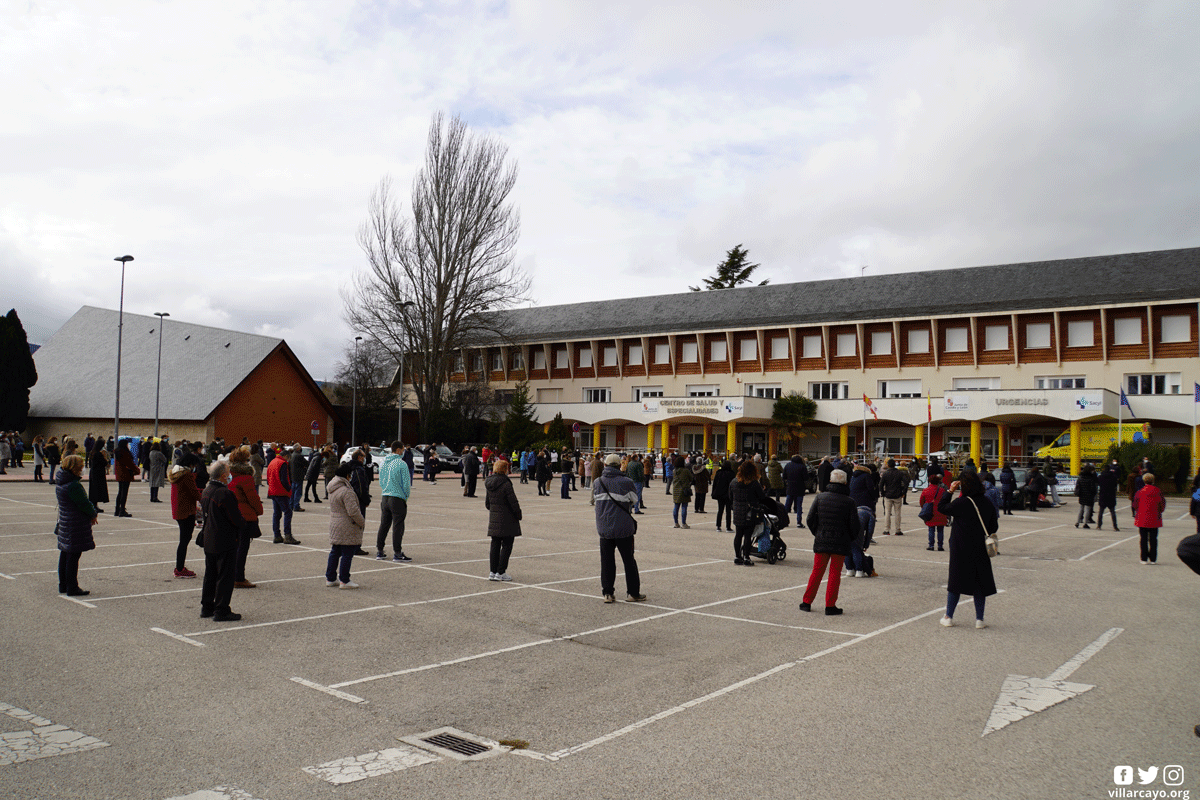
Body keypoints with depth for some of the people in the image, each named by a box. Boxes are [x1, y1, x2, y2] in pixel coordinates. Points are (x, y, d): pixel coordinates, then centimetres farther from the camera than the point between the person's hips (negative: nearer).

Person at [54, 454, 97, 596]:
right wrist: (94, 514, 0)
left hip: (64, 524, 10)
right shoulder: (74, 486, -22)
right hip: (76, 525, -10)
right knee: (73, 556, -4)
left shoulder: (60, 484, 9)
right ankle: (72, 589, 2)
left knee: (65, 554, 16)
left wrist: (91, 513, 6)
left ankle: (63, 586, 26)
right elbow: (84, 504, -19)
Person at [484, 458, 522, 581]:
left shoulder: (489, 484, 6)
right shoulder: (505, 484, -17)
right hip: (507, 519, -7)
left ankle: (492, 572, 12)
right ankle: (501, 572, 1)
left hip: (494, 519, 7)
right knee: (506, 545, 1)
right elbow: (513, 502, -15)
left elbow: (487, 503, 14)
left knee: (495, 545, 11)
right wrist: (518, 515, -1)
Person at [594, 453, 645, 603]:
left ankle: (608, 593, 10)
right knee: (629, 561, 9)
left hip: (604, 528, 2)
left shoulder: (597, 482, -1)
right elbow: (634, 500, 1)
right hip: (624, 528, -2)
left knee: (607, 561, 10)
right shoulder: (626, 482, -11)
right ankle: (633, 593, 14)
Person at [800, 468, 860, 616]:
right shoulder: (849, 502, -7)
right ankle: (830, 606, 7)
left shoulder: (820, 497, -1)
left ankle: (807, 602, 15)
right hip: (840, 543, -2)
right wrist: (851, 538, 13)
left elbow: (810, 519, 1)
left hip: (821, 542, 2)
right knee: (835, 573, 6)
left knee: (817, 572, 12)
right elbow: (855, 527, -6)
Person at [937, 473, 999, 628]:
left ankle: (948, 617, 11)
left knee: (956, 581, 6)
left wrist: (950, 491, 3)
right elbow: (993, 527, 9)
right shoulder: (987, 503, 0)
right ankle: (979, 619, 12)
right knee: (979, 582, 10)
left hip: (960, 548, -3)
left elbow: (942, 508, -2)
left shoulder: (962, 503, -15)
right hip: (980, 549, 3)